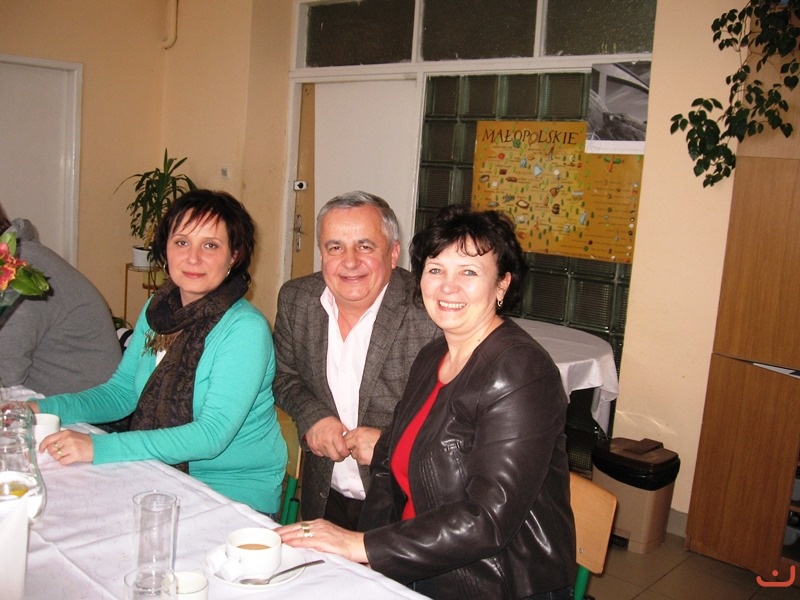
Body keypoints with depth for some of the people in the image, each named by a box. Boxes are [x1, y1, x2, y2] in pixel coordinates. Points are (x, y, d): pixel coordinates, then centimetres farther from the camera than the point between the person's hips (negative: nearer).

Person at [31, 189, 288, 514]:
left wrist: (100, 447, -29)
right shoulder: (157, 308, 3)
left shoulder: (245, 329, -19)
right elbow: (121, 392, 11)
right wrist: (44, 409, -6)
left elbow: (211, 436, -24)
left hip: (235, 489, -6)